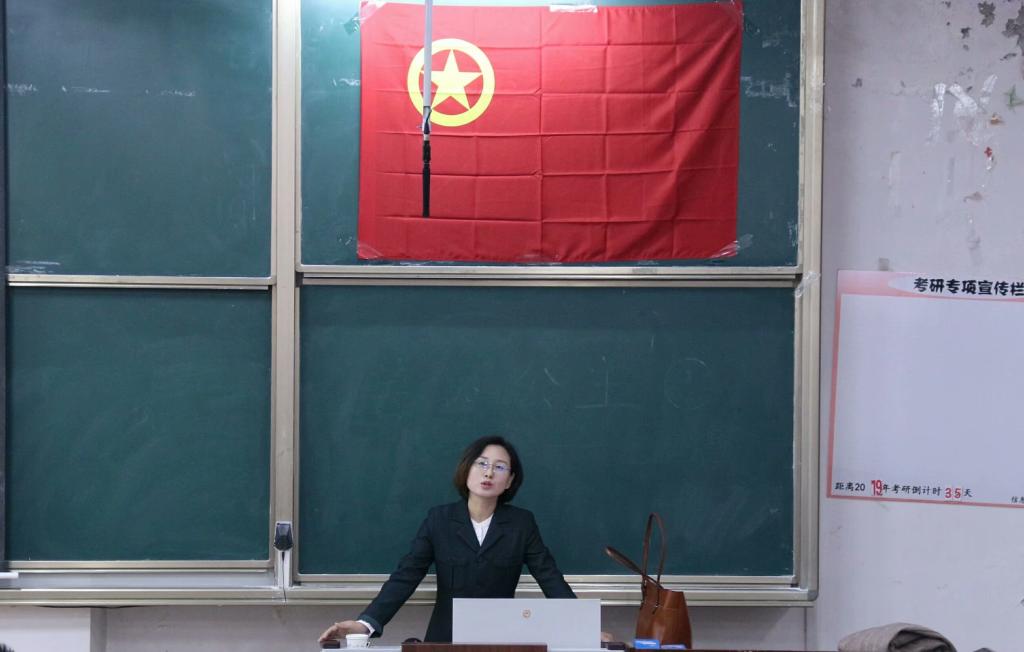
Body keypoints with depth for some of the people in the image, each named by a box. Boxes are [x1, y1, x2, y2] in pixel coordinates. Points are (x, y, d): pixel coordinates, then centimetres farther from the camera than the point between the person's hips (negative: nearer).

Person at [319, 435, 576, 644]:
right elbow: (405, 576, -2)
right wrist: (366, 623, -17)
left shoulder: (521, 523, 6)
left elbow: (551, 579, 1)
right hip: (446, 640, 0)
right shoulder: (439, 519, 4)